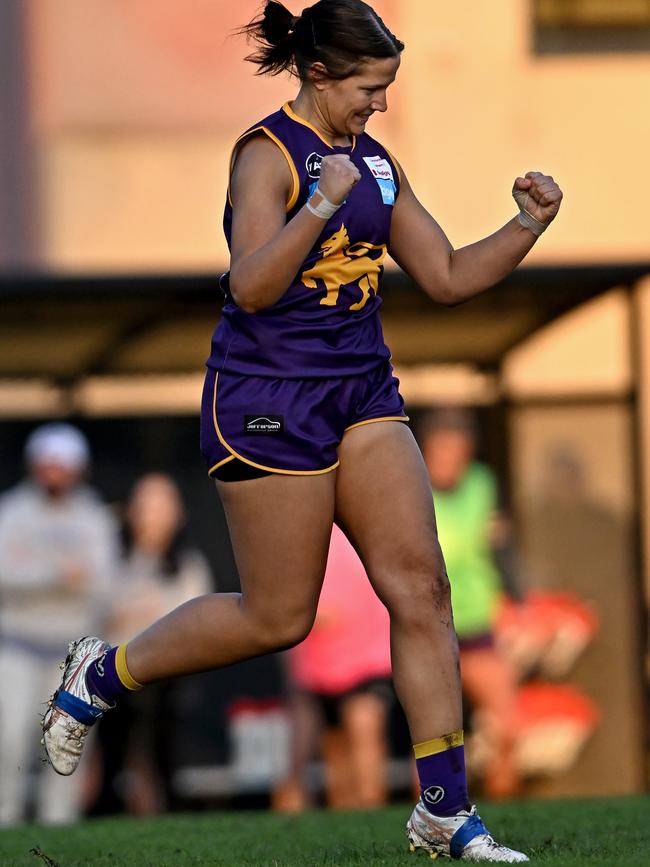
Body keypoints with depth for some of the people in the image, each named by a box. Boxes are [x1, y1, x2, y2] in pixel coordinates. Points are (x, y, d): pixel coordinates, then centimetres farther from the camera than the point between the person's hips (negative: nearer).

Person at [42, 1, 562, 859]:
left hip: (362, 391, 7)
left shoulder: (377, 162, 12)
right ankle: (104, 673, 22)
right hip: (267, 399, -7)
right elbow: (251, 288, -22)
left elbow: (448, 277, 15)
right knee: (277, 617, -1)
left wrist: (527, 227, 1)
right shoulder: (268, 153, -11)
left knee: (420, 587, -4)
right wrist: (321, 205, -32)